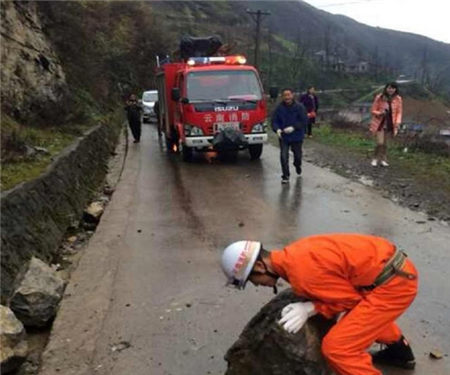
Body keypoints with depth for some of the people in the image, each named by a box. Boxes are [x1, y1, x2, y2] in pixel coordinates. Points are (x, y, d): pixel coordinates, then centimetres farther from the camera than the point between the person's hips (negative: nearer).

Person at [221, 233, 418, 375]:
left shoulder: (302, 272, -23)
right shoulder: (294, 255, 8)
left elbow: (350, 299, -11)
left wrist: (310, 309, -13)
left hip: (393, 284, -10)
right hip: (393, 266, 10)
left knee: (336, 347, -10)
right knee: (365, 309, 40)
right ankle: (401, 352, 61)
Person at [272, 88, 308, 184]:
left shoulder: (299, 107, -10)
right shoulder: (279, 108, -6)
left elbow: (304, 121, -11)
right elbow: (274, 121, -2)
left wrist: (293, 127, -24)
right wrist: (277, 129, -22)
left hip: (297, 136, 0)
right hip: (283, 137, 0)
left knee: (297, 155, 17)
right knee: (283, 156, -9)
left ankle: (297, 165, 52)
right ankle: (285, 176, 4)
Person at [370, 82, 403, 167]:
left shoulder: (398, 99, -3)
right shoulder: (379, 97, -10)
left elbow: (399, 112, 3)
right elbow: (373, 110, -3)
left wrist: (398, 123, -11)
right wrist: (380, 113, -23)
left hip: (390, 125, 3)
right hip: (379, 124, -2)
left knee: (385, 144, 10)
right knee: (380, 143, -10)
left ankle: (383, 160, 25)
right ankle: (375, 159, 12)